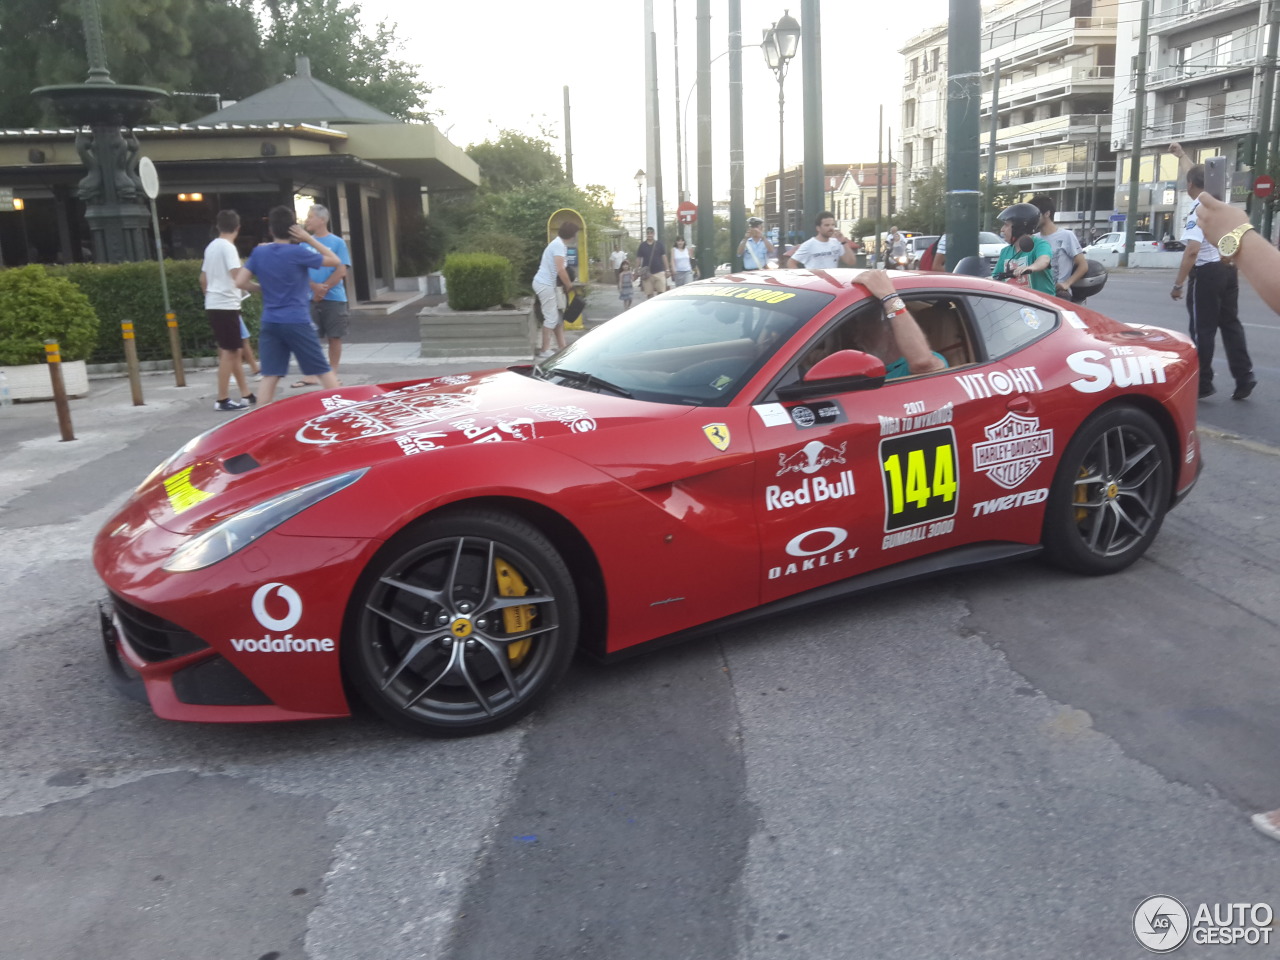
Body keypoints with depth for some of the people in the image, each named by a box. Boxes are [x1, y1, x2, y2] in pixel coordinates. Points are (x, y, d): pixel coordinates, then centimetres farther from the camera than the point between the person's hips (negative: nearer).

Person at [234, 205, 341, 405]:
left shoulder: (259, 252, 5)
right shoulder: (298, 252, -8)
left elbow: (240, 282, 4)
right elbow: (335, 261, 0)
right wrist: (309, 239, 0)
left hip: (270, 323, 4)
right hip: (297, 322, -4)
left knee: (270, 375, 3)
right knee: (323, 371, 5)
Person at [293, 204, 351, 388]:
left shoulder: (337, 242, -1)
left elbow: (341, 271, -6)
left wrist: (324, 289, -10)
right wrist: (315, 287, -13)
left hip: (333, 298, -3)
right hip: (310, 298, 3)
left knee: (334, 337, 2)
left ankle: (333, 373, 11)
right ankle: (311, 375, 7)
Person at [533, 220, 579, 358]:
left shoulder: (559, 243, 14)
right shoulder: (559, 245, -17)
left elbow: (560, 268, 14)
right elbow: (560, 270, -23)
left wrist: (567, 284, 6)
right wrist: (569, 285, -11)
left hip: (546, 284, 10)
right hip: (545, 284, -10)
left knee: (558, 316, 11)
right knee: (551, 317, -6)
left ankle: (561, 346, 15)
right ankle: (545, 350, -1)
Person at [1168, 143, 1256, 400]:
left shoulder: (1198, 210, -14)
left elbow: (1192, 250, -25)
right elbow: (1197, 174, 29)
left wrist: (1178, 283, -22)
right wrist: (1180, 154, 42)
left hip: (1207, 273, -8)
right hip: (1228, 269, 8)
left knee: (1203, 330, -1)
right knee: (1230, 324, 12)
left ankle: (1203, 383, 4)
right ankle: (1244, 377, 8)